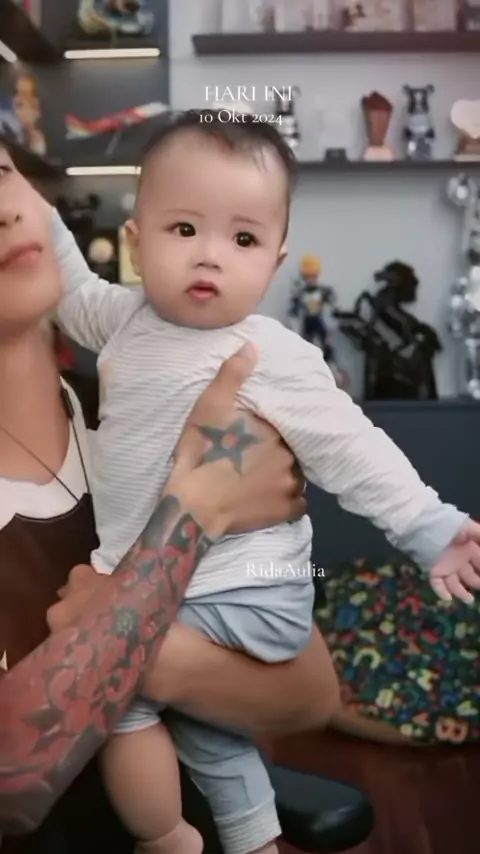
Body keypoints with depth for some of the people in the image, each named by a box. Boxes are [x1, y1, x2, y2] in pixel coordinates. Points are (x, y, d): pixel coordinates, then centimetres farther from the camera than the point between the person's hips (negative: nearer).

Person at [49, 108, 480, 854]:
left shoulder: (275, 361, -20)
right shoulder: (133, 316, 0)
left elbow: (350, 451, -14)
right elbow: (76, 297, 20)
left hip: (239, 595, -8)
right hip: (154, 582, 8)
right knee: (197, 716, 24)